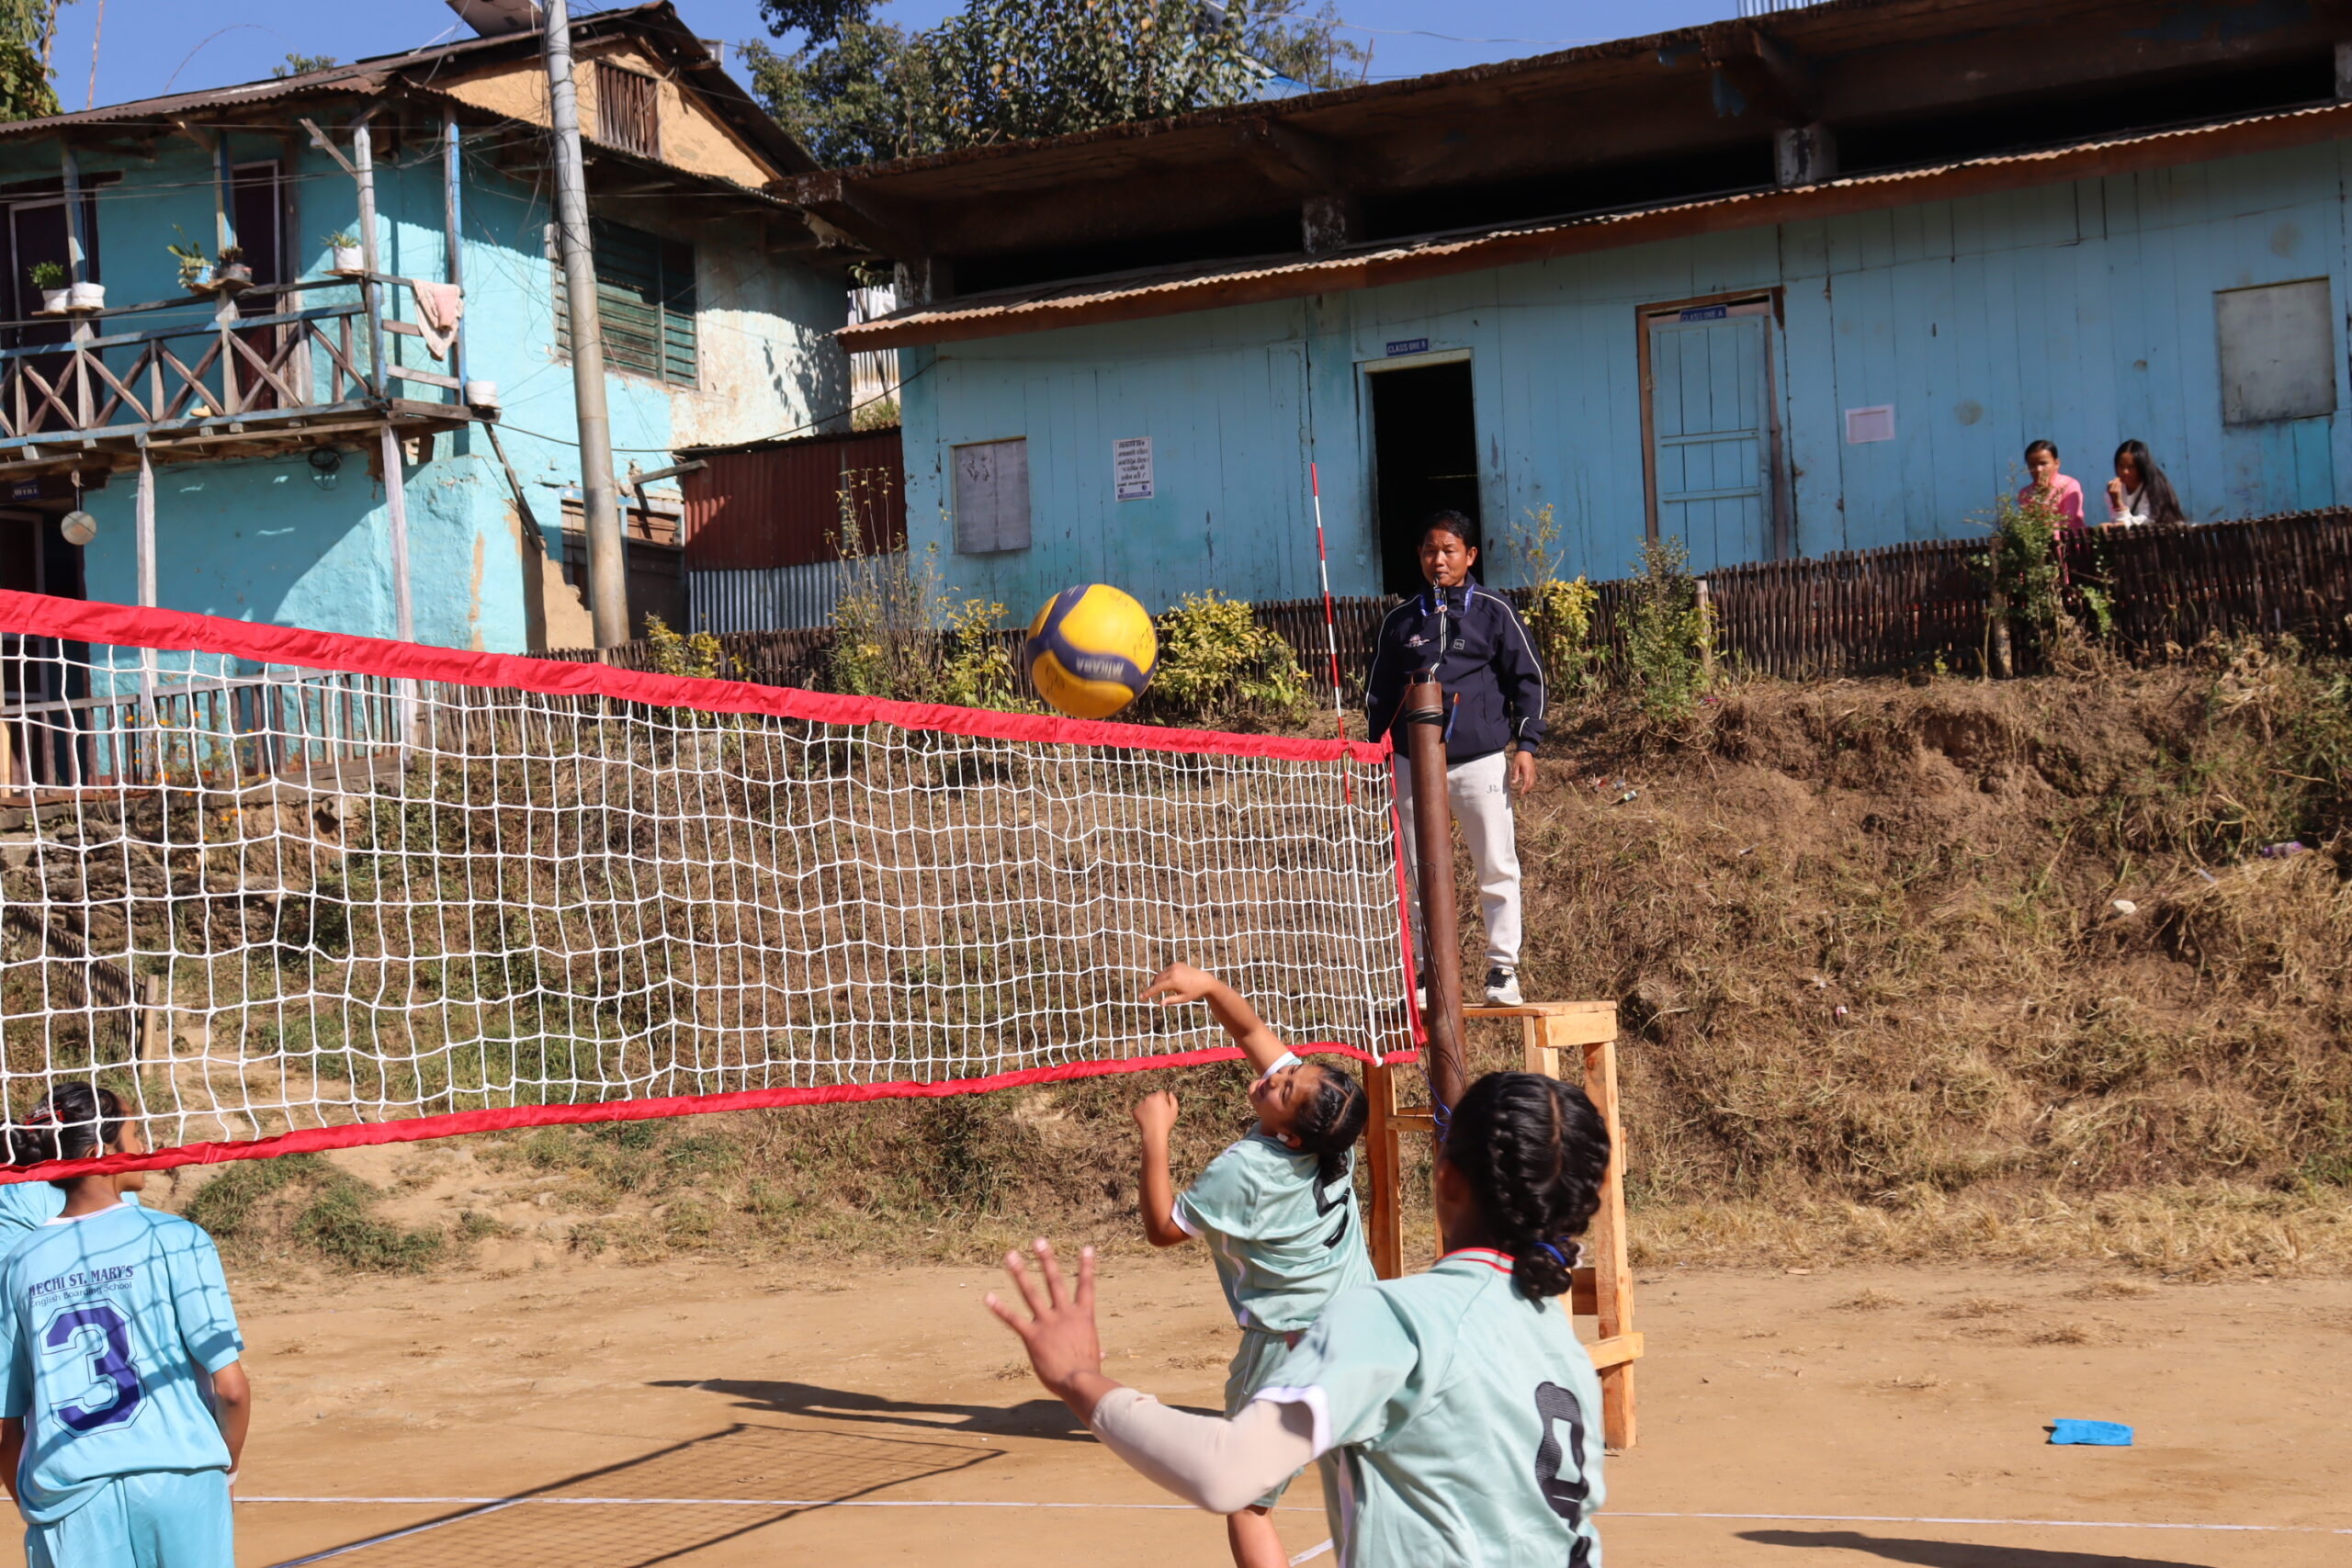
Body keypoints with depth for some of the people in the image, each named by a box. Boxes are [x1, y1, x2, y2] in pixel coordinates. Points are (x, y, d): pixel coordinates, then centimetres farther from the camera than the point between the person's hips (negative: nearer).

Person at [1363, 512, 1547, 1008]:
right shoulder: (1400, 621, 10)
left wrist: (1526, 745, -2)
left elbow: (1528, 679, 6)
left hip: (1481, 760, -2)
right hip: (1413, 764, 2)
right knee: (1417, 876, 5)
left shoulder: (1494, 612, 4)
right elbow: (1377, 691, 17)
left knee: (1498, 869, -2)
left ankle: (1503, 969, 7)